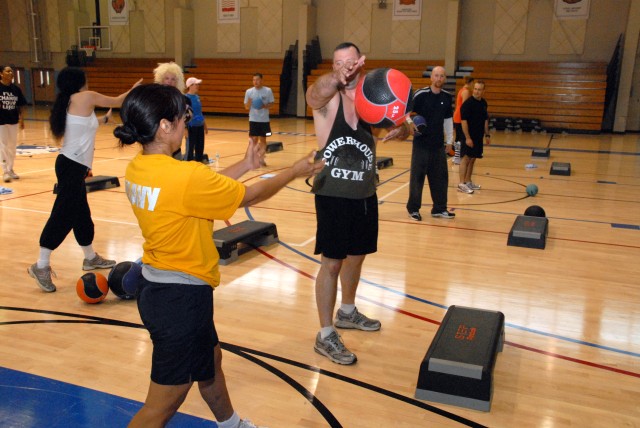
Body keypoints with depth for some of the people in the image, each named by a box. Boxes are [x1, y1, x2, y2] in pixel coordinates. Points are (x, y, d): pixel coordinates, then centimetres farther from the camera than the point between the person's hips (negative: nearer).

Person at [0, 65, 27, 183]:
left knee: (12, 146, 11)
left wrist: (21, 119, 7)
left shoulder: (16, 88, 4)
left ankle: (10, 169, 23)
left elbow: (19, 106, 9)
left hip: (13, 120, 4)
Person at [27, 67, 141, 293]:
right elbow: (117, 101, 5)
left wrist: (104, 118, 45)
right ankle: (41, 266, -4)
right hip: (72, 166, -9)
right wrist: (134, 89, 22)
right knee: (63, 216, -8)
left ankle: (91, 258, 31)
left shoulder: (68, 102, 15)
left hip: (72, 166, 9)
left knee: (82, 215, 18)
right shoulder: (86, 97, -8)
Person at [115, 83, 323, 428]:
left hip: (155, 286, 9)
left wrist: (244, 165, 16)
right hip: (181, 296, -9)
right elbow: (250, 196, -12)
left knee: (210, 361, 30)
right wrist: (294, 172, 4)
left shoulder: (136, 169, -1)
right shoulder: (185, 176, -26)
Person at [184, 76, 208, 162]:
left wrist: (205, 126, 20)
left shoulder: (197, 97, 10)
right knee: (190, 148, 0)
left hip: (200, 126, 7)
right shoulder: (186, 97, -11)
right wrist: (185, 128, -20)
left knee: (200, 148, 12)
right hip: (191, 127, -7)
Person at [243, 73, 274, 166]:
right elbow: (246, 107, 2)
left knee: (263, 139, 8)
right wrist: (249, 102, -20)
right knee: (254, 139, -1)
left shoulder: (268, 91, -4)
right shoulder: (249, 91, -1)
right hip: (253, 119, 0)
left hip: (264, 120, 0)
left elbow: (271, 103, 4)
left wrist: (265, 106, -16)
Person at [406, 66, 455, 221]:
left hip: (438, 144, 5)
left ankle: (439, 209, 23)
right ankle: (413, 209, 15)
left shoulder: (447, 97, 6)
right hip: (421, 143, -5)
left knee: (440, 177, 10)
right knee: (417, 176, 1)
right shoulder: (420, 94, -10)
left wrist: (450, 138, 17)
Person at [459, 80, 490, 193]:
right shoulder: (467, 103, -13)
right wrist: (467, 137, -21)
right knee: (466, 158, -8)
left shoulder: (484, 103, 10)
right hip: (469, 137, -7)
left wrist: (487, 134, 16)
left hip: (479, 136, 7)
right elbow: (464, 121, -17)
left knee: (472, 159, 13)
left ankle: (468, 181, 23)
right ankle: (461, 184, -7)